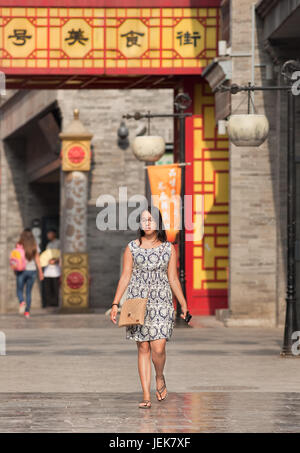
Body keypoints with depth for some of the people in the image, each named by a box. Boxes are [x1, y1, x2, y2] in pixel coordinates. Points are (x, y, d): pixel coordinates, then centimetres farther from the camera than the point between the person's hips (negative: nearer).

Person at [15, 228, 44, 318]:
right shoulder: (35, 246, -1)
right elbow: (37, 259, -1)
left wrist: (15, 270, 3)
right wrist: (40, 272, 5)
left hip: (22, 270, -2)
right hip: (32, 270, 2)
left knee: (19, 291, 10)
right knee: (28, 292, 12)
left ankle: (22, 302, -20)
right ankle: (27, 311, 8)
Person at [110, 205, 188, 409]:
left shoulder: (168, 248, 5)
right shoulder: (132, 247, 4)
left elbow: (173, 279, 9)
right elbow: (125, 277, 3)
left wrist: (184, 304, 7)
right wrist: (115, 304, -4)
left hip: (161, 301, 0)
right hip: (137, 300, 0)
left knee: (158, 348, -11)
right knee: (143, 348, 0)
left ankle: (160, 377, 21)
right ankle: (146, 395, 3)